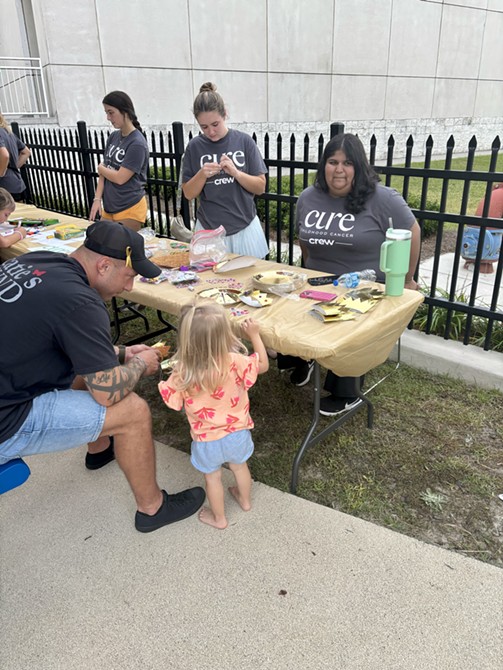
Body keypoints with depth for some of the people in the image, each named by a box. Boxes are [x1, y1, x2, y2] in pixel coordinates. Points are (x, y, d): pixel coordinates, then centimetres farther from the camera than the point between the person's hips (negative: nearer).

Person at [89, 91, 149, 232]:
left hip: (130, 210, -7)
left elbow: (120, 178, -17)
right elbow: (104, 172, 10)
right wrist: (97, 199, 0)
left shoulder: (137, 144, -16)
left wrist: (101, 168, 1)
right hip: (109, 207, 7)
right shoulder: (113, 137, 7)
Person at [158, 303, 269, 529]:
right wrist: (254, 335, -2)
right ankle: (245, 500, 56)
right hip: (237, 433, 2)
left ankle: (219, 517, 45)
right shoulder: (235, 362, -28)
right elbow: (263, 365, -10)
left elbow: (172, 400, -11)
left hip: (207, 440, -1)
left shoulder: (183, 374, -28)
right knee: (239, 467, 30)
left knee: (213, 477, 24)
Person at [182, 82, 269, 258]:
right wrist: (202, 175, -17)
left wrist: (236, 173, -18)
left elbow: (260, 187, -2)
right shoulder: (195, 146, -2)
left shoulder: (244, 141, -3)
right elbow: (188, 194, 1)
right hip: (209, 230, 0)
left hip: (244, 228, 0)